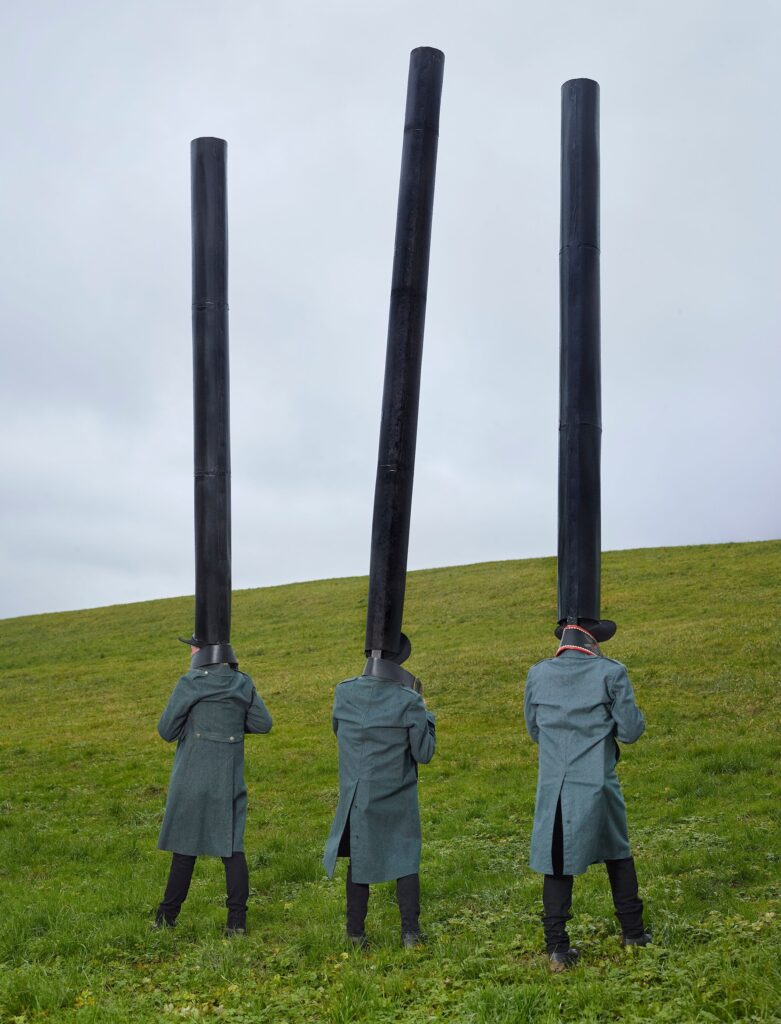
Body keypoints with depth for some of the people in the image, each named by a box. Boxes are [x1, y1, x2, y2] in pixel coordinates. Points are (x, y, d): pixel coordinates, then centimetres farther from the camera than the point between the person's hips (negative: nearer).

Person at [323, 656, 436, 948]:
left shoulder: (344, 693, -9)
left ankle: (356, 932, 24)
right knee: (406, 861, 14)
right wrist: (426, 716, 4)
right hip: (397, 800, -3)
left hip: (355, 796, 3)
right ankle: (410, 932, 14)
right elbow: (424, 754, -10)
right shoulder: (409, 701, -18)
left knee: (359, 860, 17)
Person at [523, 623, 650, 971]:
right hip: (598, 783, -1)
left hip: (554, 786, 1)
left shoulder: (537, 674, 0)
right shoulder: (610, 672, -9)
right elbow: (631, 731, -7)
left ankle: (558, 948, 10)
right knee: (617, 854, 20)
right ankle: (633, 932, 31)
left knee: (557, 864, 10)